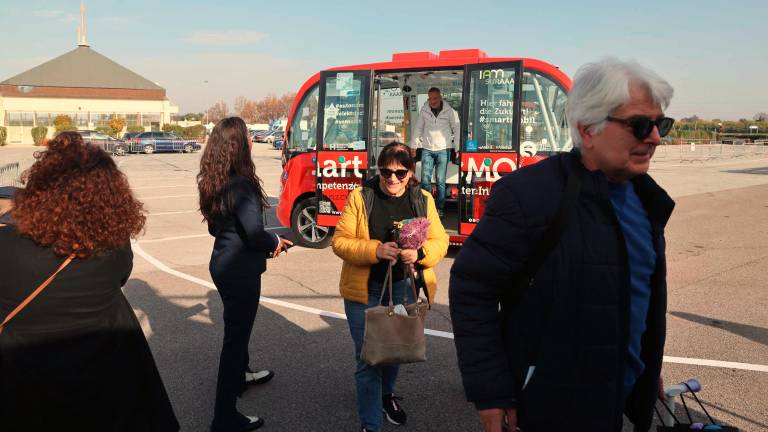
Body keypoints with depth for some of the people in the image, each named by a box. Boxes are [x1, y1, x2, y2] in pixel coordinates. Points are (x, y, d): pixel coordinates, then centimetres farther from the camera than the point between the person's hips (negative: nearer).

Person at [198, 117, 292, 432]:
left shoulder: (213, 182, 3)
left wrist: (266, 242, 12)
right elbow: (254, 233, -24)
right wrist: (275, 243, -3)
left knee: (237, 327, 28)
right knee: (236, 334, 1)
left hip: (222, 264, 9)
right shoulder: (240, 184, -24)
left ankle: (240, 375, 51)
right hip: (240, 271, -9)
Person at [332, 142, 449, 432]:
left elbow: (440, 241, 1)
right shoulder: (360, 197, -6)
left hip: (406, 289, 3)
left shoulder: (423, 200, 1)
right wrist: (376, 250, -25)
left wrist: (419, 254, -21)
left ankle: (386, 394, 52)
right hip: (366, 290, -3)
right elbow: (340, 241, -9)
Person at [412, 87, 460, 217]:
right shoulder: (424, 111, 3)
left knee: (440, 181, 1)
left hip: (443, 150, -2)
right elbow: (418, 129, 9)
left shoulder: (449, 111, -3)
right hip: (427, 149, 2)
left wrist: (456, 149, -1)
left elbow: (456, 129, 2)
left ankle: (440, 208, 10)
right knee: (425, 179, 0)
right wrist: (415, 147, 6)